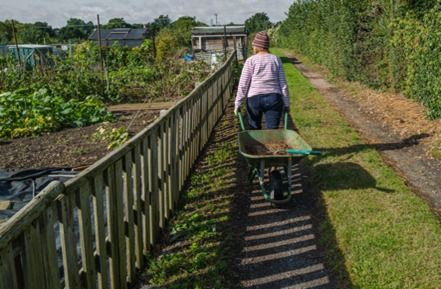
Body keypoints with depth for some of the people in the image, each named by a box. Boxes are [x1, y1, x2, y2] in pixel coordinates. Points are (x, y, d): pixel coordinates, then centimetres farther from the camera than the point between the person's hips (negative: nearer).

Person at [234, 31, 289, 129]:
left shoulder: (251, 61, 0)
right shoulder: (276, 59, 7)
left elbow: (243, 84, -3)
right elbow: (283, 84, 6)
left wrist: (237, 103, 2)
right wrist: (286, 103, 11)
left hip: (254, 99, -1)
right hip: (274, 98, 1)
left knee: (254, 129, 15)